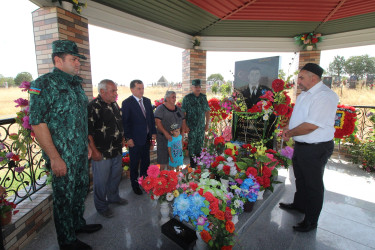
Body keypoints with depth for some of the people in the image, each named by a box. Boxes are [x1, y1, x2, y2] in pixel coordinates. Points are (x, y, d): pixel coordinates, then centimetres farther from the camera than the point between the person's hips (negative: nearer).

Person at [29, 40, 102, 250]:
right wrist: (54, 158, -20)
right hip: (62, 156, -7)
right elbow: (38, 124, -18)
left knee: (81, 190, 21)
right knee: (64, 197, 9)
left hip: (81, 153, 7)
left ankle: (78, 224, 44)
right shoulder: (44, 84, -13)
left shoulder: (76, 84, 10)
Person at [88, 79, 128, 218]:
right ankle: (101, 207, 29)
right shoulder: (93, 107, -17)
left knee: (116, 176, 22)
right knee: (101, 180, 8)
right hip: (101, 153, -8)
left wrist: (122, 138, 16)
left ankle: (113, 197, 44)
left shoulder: (114, 105, 8)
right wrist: (94, 151, -19)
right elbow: (88, 131, -19)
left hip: (117, 150, 8)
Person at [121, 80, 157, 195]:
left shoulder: (147, 101, 7)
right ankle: (135, 185, 28)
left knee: (146, 161, 17)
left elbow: (151, 117, 12)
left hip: (147, 138, 6)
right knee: (134, 163, 10)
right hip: (135, 139, -5)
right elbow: (125, 122, -11)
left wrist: (153, 132, 6)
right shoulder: (127, 103, -11)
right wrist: (128, 138, -14)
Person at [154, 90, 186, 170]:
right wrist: (166, 133, -25)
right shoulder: (160, 108, -7)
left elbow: (183, 121, 11)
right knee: (164, 157, 2)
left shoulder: (178, 109, 10)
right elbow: (157, 122, -15)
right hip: (164, 137, -5)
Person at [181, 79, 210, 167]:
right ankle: (192, 162, 19)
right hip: (191, 126, -4)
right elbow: (183, 113, -8)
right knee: (191, 144, 4)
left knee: (200, 143, 13)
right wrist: (185, 125, -12)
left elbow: (207, 111, 10)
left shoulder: (203, 97, 6)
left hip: (201, 126, 4)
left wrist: (207, 124, 6)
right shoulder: (187, 98, -7)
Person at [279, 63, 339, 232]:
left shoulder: (325, 96, -21)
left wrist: (290, 133, -14)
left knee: (313, 184, 7)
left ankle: (311, 221, 26)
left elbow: (311, 125, -28)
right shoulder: (305, 94, 10)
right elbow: (297, 116, 18)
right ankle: (299, 204, 47)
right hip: (301, 145, 9)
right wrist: (288, 128, -1)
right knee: (300, 178, 25)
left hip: (316, 149, -9)